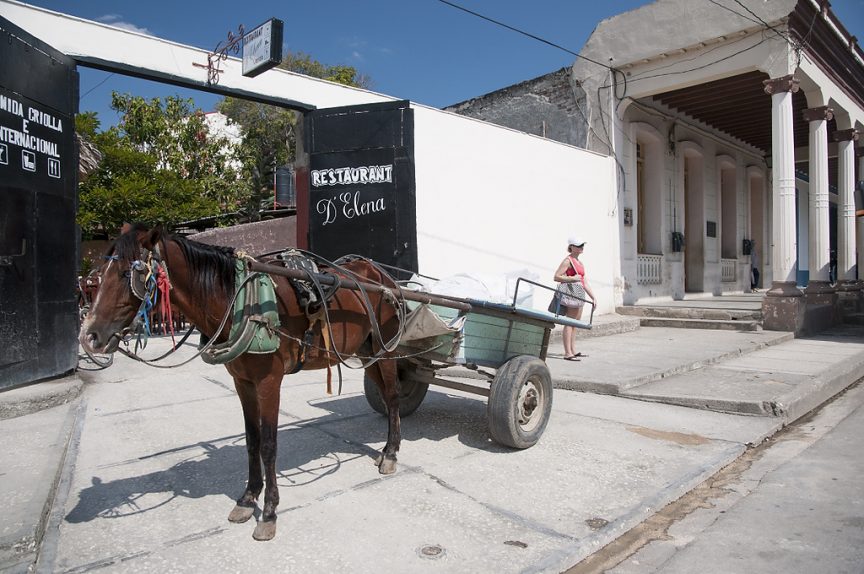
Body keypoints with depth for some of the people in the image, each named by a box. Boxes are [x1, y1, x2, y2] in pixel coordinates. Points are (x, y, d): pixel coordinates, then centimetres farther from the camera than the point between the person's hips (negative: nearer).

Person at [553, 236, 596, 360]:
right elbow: (556, 277, -13)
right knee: (569, 323, -9)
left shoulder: (580, 263, 20)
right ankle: (568, 353, -8)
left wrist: (593, 297, 15)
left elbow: (585, 282, 20)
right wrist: (572, 278, -20)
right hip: (570, 292, -9)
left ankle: (572, 351, 19)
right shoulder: (568, 260, -6)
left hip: (579, 294, 9)